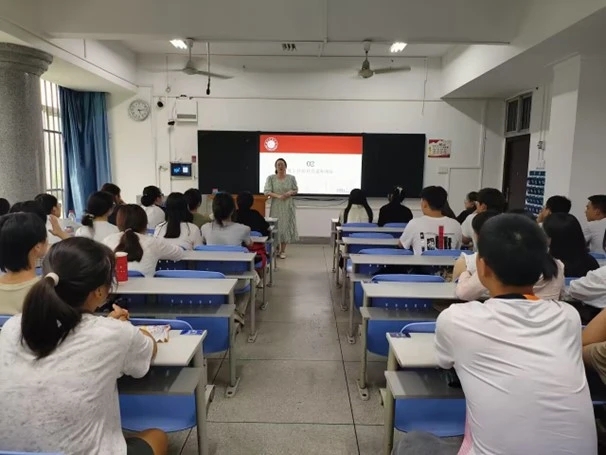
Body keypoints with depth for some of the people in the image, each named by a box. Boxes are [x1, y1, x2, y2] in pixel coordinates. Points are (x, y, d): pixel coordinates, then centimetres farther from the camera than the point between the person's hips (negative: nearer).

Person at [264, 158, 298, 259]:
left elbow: (296, 190, 10)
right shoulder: (271, 178, -1)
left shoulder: (291, 178, 2)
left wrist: (291, 192, -13)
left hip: (288, 207, 1)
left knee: (286, 226, 2)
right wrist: (278, 196, -21)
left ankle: (283, 251, 14)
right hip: (276, 206, -1)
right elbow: (267, 192, -7)